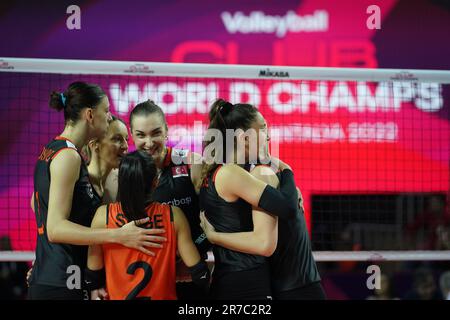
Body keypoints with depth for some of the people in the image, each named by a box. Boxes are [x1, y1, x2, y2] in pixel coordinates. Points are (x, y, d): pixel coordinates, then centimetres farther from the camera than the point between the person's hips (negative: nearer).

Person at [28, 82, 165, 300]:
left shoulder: (50, 151, 13)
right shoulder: (68, 155, -15)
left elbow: (36, 204, 29)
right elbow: (55, 228, -23)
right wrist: (118, 236, -29)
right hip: (61, 286, -10)